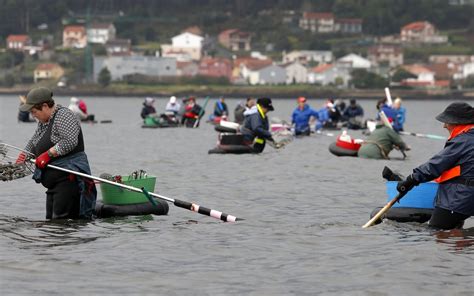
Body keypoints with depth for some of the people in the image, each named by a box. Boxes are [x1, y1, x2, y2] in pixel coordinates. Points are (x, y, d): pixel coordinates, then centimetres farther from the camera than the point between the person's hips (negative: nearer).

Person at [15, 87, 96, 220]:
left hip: (68, 178, -10)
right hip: (53, 181, 10)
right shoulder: (43, 122, 19)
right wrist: (23, 156, 11)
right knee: (51, 218, 7)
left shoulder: (64, 116, -12)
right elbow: (33, 143, 30)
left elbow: (70, 141, -25)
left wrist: (48, 154, -22)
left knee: (61, 219, -17)